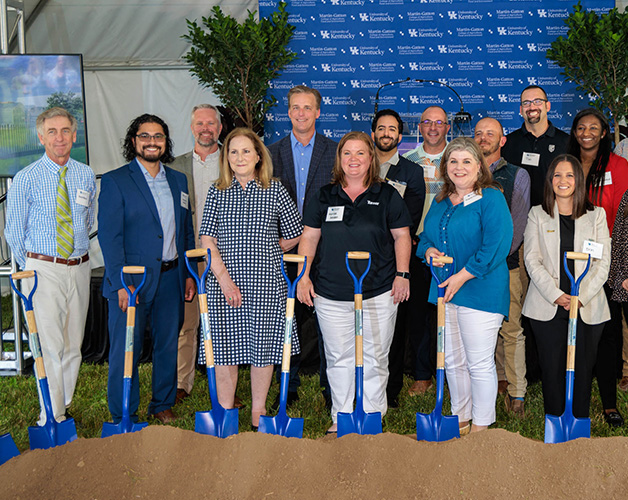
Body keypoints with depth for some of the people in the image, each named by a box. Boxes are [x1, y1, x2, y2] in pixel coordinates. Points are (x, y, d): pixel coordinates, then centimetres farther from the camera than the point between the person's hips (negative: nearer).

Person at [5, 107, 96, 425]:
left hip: (78, 268, 4)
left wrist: (77, 253, 14)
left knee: (74, 345, 11)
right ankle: (52, 418, 6)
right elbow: (14, 232, 2)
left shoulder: (86, 176, 7)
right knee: (50, 346, -5)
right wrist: (31, 268, 2)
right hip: (42, 269, -4)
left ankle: (63, 406, 26)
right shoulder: (26, 179, -4)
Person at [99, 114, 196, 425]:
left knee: (168, 344, 13)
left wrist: (189, 274, 10)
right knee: (126, 349, 2)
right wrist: (122, 283, -16)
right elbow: (109, 236, -10)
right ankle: (123, 417, 17)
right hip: (132, 280, -5)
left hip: (171, 279, 5)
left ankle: (162, 405, 31)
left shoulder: (178, 180, 12)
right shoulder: (114, 181, -4)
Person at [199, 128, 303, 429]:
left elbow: (294, 236, 10)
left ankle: (259, 411, 23)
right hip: (224, 283, 0)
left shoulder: (275, 190, 3)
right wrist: (224, 278, -12)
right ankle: (225, 411, 19)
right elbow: (207, 241, -2)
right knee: (226, 346, 5)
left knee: (263, 346, 7)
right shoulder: (216, 193, 5)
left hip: (266, 283, 0)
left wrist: (263, 254, 9)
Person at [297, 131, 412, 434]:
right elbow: (309, 238, 10)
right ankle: (341, 416, 22)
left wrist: (402, 274, -3)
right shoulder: (325, 197, 9)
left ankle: (373, 415, 20)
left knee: (375, 358, 5)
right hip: (331, 294, 2)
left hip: (378, 292, -1)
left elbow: (401, 236, 7)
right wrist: (303, 275, 2)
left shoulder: (387, 196, 6)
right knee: (338, 358, 8)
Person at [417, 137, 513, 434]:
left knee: (479, 363, 1)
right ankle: (460, 417, 31)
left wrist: (461, 276, -18)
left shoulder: (491, 199, -8)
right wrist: (428, 250, -1)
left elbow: (495, 247, -17)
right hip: (444, 290, 7)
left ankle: (481, 425, 17)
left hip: (480, 293, -7)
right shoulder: (440, 201, 14)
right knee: (452, 361, 15)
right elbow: (426, 235, 23)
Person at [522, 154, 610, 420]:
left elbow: (603, 262, 3)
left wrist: (581, 296, -10)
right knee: (551, 367, 1)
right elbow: (532, 260, 0)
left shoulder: (596, 215, 10)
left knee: (583, 368, 2)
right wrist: (556, 295, -12)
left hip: (588, 307, 1)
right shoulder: (537, 214, 8)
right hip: (547, 306, 0)